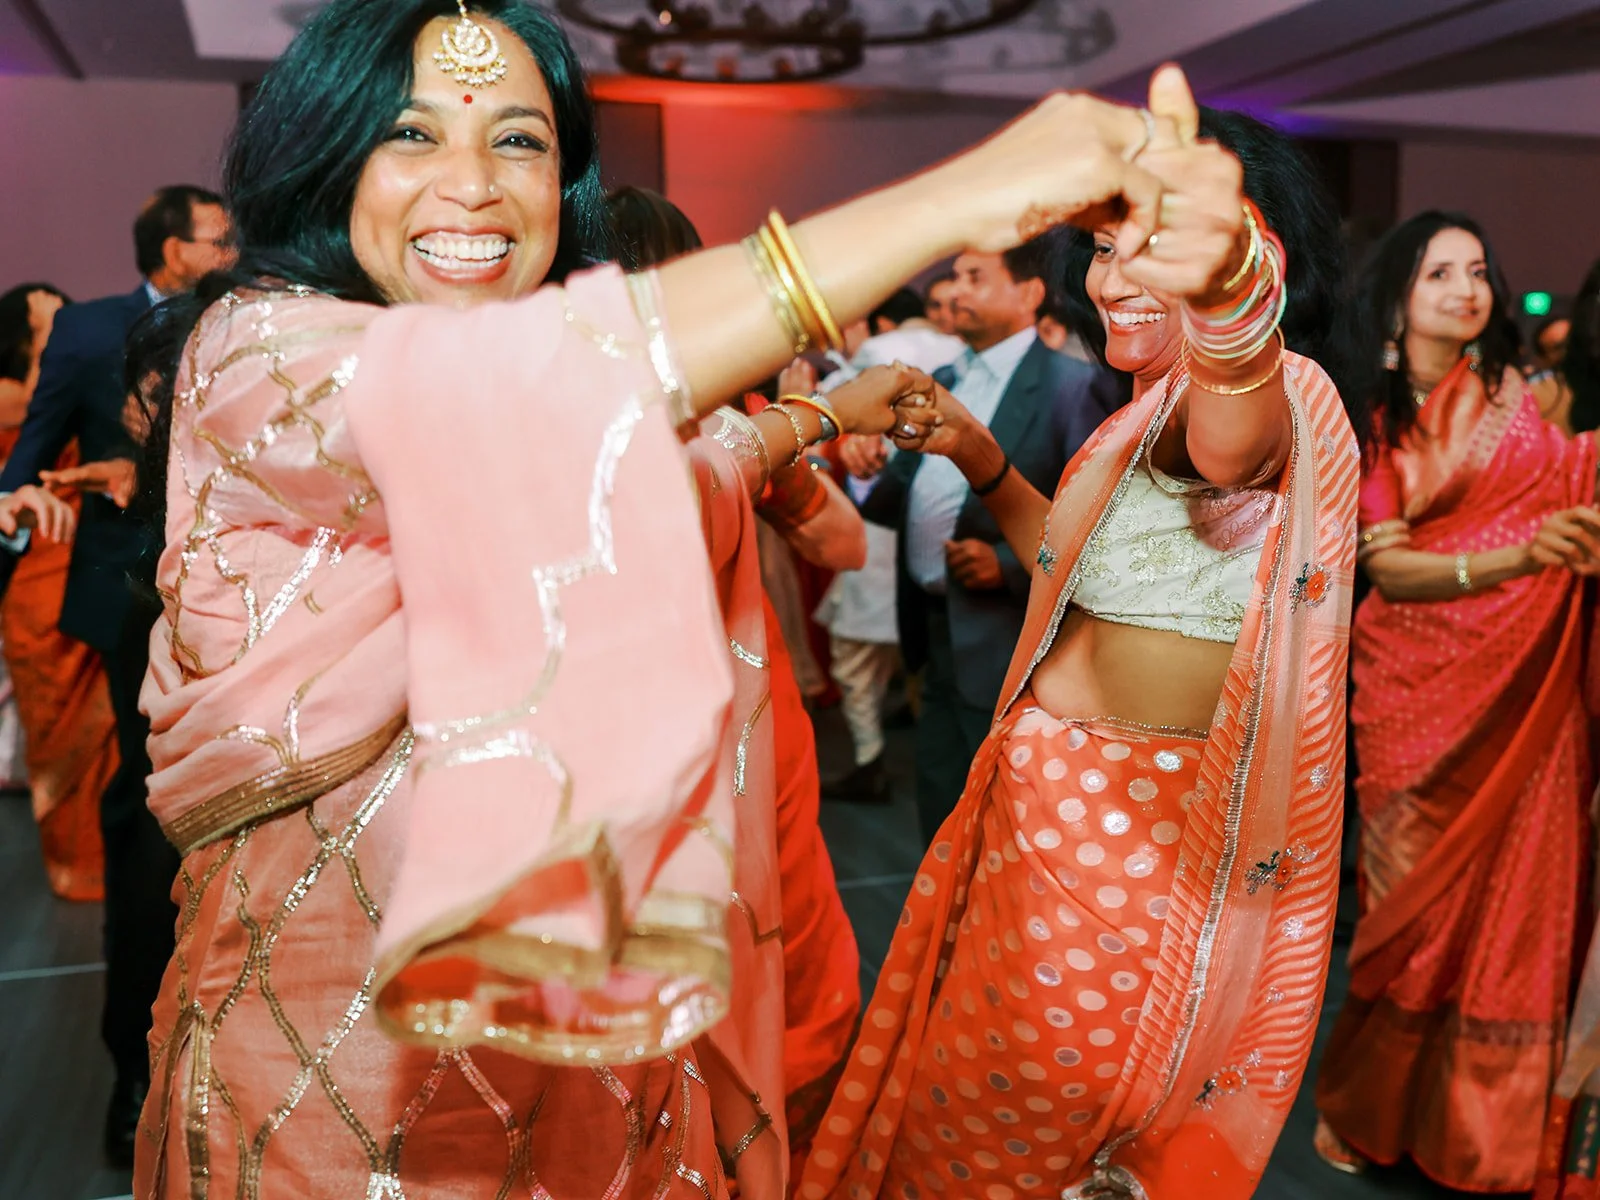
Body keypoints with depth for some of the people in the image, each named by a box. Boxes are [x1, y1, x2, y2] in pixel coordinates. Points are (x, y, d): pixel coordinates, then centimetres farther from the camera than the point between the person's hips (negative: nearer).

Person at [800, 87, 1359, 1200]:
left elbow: (1233, 441, -45)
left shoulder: (1285, 392, -19)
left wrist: (1228, 285, -67)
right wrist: (987, 466, 8)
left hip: (1137, 826, -9)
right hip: (1054, 804, 9)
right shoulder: (1159, 405, 12)